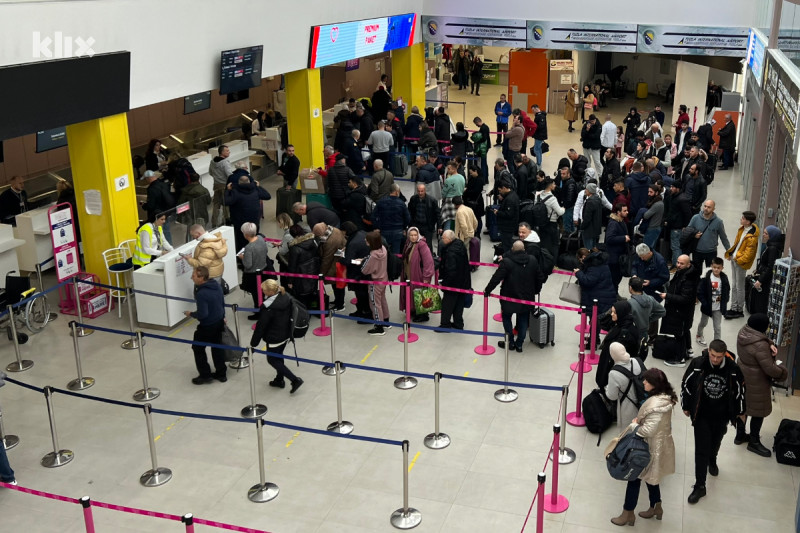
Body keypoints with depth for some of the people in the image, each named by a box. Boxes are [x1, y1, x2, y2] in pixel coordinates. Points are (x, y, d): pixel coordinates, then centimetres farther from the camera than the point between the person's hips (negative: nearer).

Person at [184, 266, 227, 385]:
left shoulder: (201, 294, -29)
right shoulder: (217, 286, -3)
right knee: (217, 347, 20)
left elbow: (202, 314, -28)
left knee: (198, 348, 12)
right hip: (219, 322, 8)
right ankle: (221, 374, 29)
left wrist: (191, 314, -10)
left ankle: (205, 375, 19)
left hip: (207, 326, -8)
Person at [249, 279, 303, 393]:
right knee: (279, 357, 24)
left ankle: (295, 380, 3)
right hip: (285, 335, 8)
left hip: (274, 338, -8)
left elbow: (261, 326, -20)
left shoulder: (268, 307, -29)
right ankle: (280, 380, 37)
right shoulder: (286, 298, -7)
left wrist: (254, 342, -9)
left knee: (272, 360, 9)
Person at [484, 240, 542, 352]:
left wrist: (487, 290, -5)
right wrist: (536, 290, 21)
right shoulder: (532, 260, -5)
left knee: (506, 317, 17)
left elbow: (496, 278, -18)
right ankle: (519, 344, 22)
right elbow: (539, 277, 5)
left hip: (509, 297, -4)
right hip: (527, 297, 4)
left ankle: (510, 342, 21)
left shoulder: (506, 262, -20)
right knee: (523, 320, 17)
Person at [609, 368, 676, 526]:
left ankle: (628, 514, 21)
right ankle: (656, 508, 43)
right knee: (651, 477, 26)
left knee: (634, 477, 7)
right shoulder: (664, 396, -1)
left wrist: (634, 425, -14)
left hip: (652, 447, -9)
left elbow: (648, 430, -32)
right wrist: (639, 420, -2)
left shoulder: (656, 404, -33)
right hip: (657, 444, 9)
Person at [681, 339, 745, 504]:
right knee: (701, 450, -2)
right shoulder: (697, 364, -19)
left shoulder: (733, 368, -17)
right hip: (701, 415, -2)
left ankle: (712, 461, 58)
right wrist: (686, 406, 3)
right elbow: (686, 384, -5)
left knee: (715, 443, 25)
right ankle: (699, 486, 5)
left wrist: (738, 411, 9)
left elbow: (740, 390, 0)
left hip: (721, 416, 2)